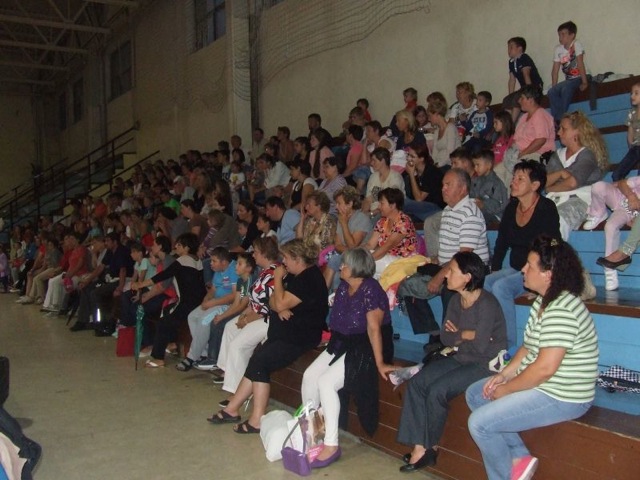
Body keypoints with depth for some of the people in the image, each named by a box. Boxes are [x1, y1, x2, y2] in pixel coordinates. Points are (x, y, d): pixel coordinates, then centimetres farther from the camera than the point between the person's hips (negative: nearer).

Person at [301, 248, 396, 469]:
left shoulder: (371, 290, -18)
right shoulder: (343, 288, 9)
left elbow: (374, 328, -23)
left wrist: (380, 363, -25)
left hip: (364, 349, -8)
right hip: (342, 344, 9)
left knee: (326, 382, -23)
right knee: (309, 376, -5)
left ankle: (331, 445, -14)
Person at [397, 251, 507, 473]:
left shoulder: (486, 303, -18)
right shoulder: (456, 300, 7)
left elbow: (480, 346, -23)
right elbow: (445, 338, 6)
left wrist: (458, 337, -6)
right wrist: (466, 335, -12)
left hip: (485, 365, -8)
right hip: (460, 359, 8)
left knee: (437, 390, -23)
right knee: (416, 382, -12)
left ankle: (431, 447, -1)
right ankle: (419, 447, -11)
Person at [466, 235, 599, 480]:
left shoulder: (561, 311, -26)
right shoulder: (544, 300, 7)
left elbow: (545, 368, -29)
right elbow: (529, 347, 14)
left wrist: (506, 390, -16)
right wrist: (504, 375, 1)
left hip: (561, 398, -11)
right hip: (539, 385, 11)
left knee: (479, 423, -15)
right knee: (475, 394, 14)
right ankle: (520, 457, 13)